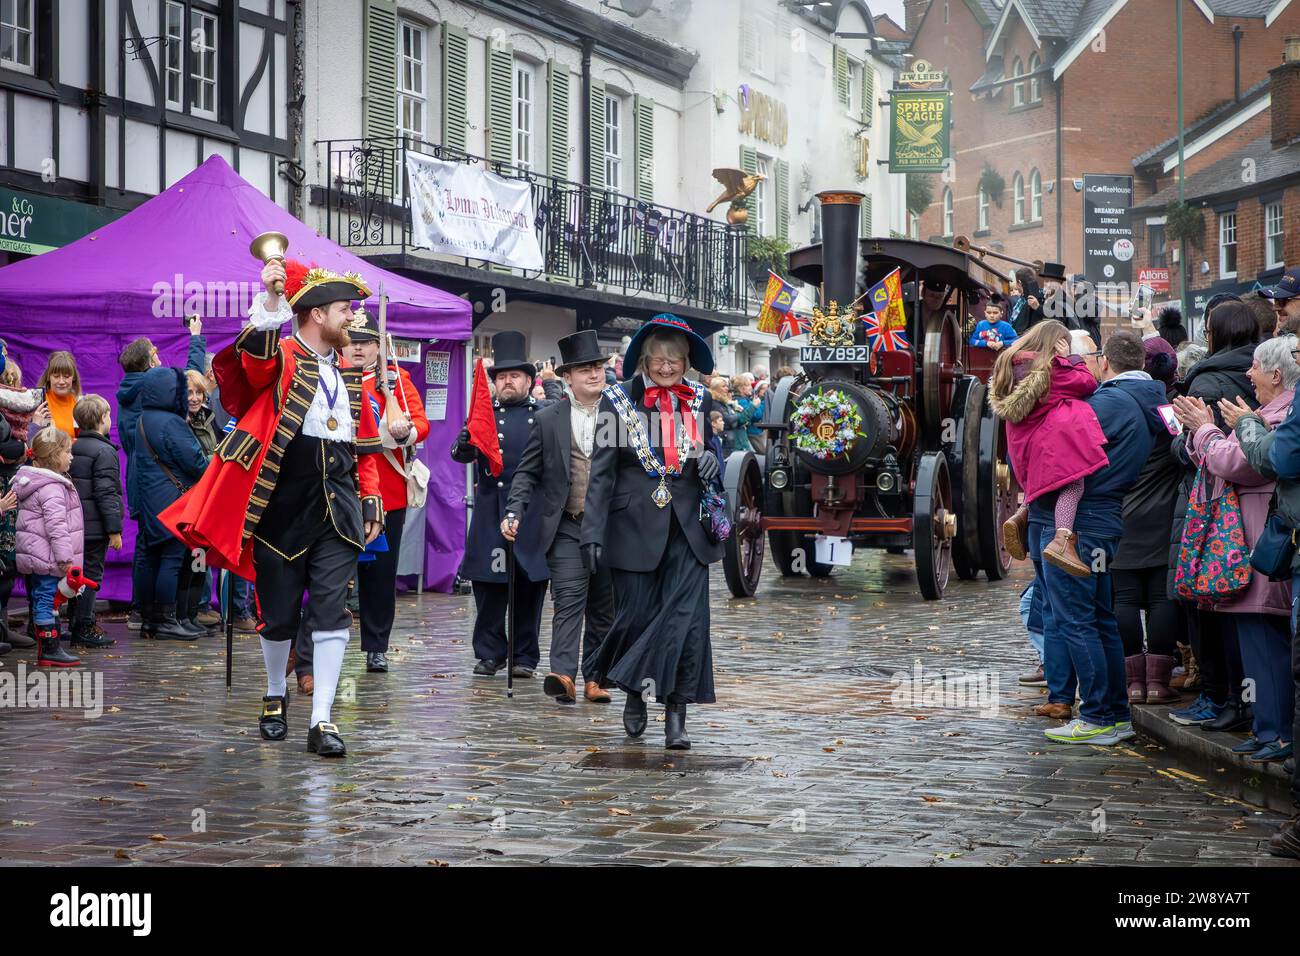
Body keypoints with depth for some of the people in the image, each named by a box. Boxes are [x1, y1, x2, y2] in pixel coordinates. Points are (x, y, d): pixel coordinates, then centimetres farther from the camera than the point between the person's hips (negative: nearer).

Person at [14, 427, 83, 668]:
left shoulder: (33, 481, 16)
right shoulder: (51, 488, -18)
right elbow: (56, 525, -23)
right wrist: (65, 557, -22)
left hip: (36, 556, 10)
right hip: (49, 557, -10)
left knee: (41, 600, 13)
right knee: (47, 599, -7)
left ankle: (46, 648, 19)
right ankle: (50, 650, -5)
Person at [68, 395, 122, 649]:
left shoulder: (72, 448, 13)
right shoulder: (104, 451, -13)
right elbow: (106, 493, -17)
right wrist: (114, 530, -15)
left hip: (73, 524, 8)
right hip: (95, 527, -8)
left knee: (79, 573, 15)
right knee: (91, 574, -4)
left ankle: (79, 623, 22)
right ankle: (83, 630, -3)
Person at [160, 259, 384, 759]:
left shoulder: (350, 374, 15)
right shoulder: (280, 359, -2)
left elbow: (366, 445, 18)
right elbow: (256, 356, -28)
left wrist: (372, 501, 10)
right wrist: (270, 301, -43)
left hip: (338, 509, 4)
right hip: (284, 506, -4)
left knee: (331, 610, -5)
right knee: (279, 612, 8)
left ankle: (322, 720, -4)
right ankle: (275, 696, 33)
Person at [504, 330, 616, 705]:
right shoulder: (548, 420, 6)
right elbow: (528, 472, 9)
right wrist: (514, 511, -5)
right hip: (567, 529, -1)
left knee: (603, 607, 7)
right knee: (569, 600, -13)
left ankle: (594, 678, 15)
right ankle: (563, 674, -22)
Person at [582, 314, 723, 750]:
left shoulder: (700, 400, 8)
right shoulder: (619, 400, 0)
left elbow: (716, 447, 22)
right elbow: (602, 470, -1)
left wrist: (714, 458, -4)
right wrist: (592, 532, -8)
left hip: (687, 529, 2)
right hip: (635, 528, -2)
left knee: (687, 618, -9)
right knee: (637, 616, 3)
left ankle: (676, 715, -3)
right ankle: (635, 695, 29)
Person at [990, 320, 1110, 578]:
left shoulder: (1010, 362, 12)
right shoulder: (1051, 366, -8)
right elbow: (1089, 384, -4)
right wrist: (1069, 359, 7)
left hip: (1022, 441, 8)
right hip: (1051, 436, -8)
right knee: (1073, 482, -14)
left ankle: (1020, 517, 9)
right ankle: (1062, 539, -35)